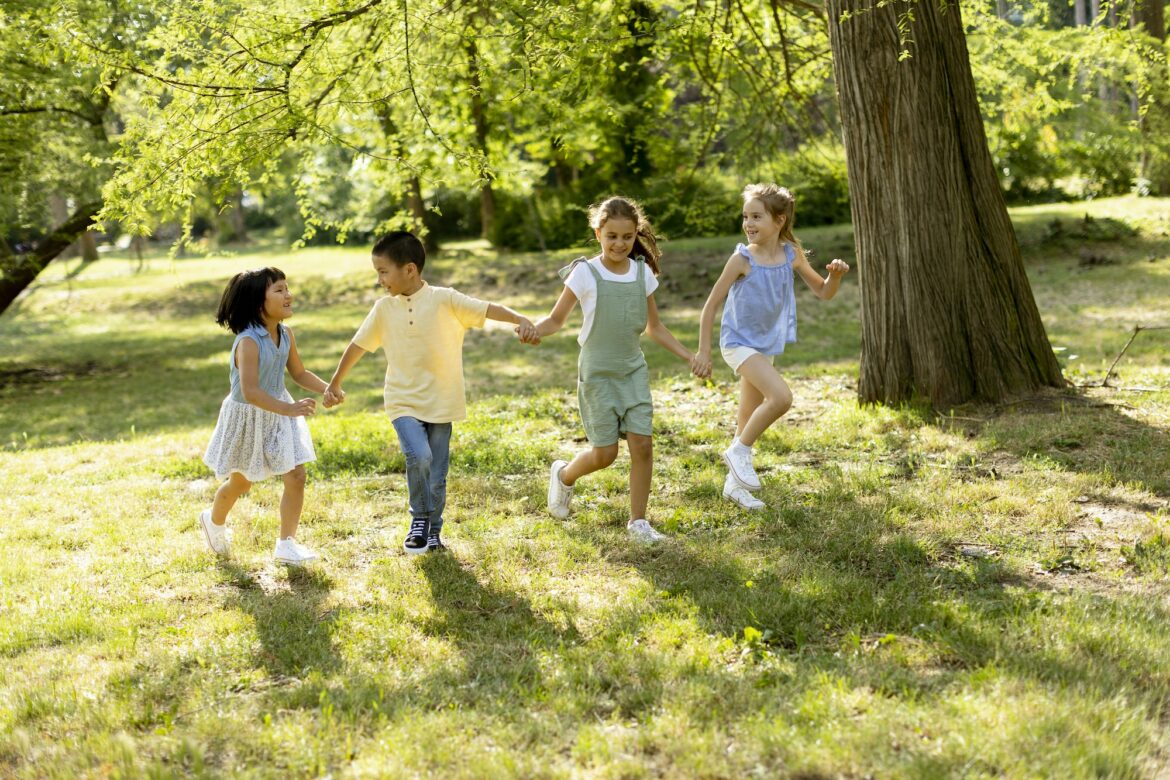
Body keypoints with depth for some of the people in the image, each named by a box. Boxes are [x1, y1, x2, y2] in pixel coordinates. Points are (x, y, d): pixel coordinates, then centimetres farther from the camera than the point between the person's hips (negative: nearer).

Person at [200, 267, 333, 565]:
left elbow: (299, 373, 7)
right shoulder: (248, 342, -30)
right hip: (248, 416, -5)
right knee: (240, 482, 16)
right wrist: (288, 409, -48)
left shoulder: (286, 334, -7)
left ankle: (287, 543, 9)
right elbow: (250, 391, -38)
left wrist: (327, 389, -10)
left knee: (296, 476, -4)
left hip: (279, 413, 6)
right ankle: (214, 521, 47)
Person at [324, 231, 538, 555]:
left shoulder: (445, 300, -7)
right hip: (403, 403, 1)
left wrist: (520, 319, -35)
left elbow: (488, 309, -17)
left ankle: (433, 531, 27)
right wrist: (335, 383, 21)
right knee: (419, 457, -23)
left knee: (437, 476, 6)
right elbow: (358, 345, 13)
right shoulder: (384, 309, 3)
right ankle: (419, 519, -1)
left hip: (441, 404, -1)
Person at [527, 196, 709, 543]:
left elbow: (654, 327, 13)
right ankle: (564, 475, 30)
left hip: (633, 369, 4)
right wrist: (533, 330, -28)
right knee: (604, 453, -3)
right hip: (597, 372, -3)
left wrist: (688, 356, 7)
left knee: (642, 443, -7)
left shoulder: (643, 273, 2)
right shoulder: (585, 273, -9)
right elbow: (556, 320, -6)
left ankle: (638, 521, 6)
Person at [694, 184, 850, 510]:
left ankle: (734, 483, 29)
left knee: (749, 417, 15)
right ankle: (739, 451, -6)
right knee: (781, 396, -25)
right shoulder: (742, 259, -17)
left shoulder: (792, 254, -3)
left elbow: (823, 292, 6)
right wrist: (703, 351, -10)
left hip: (766, 345, 6)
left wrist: (835, 275, -15)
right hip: (738, 342, -6)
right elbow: (711, 304, -11)